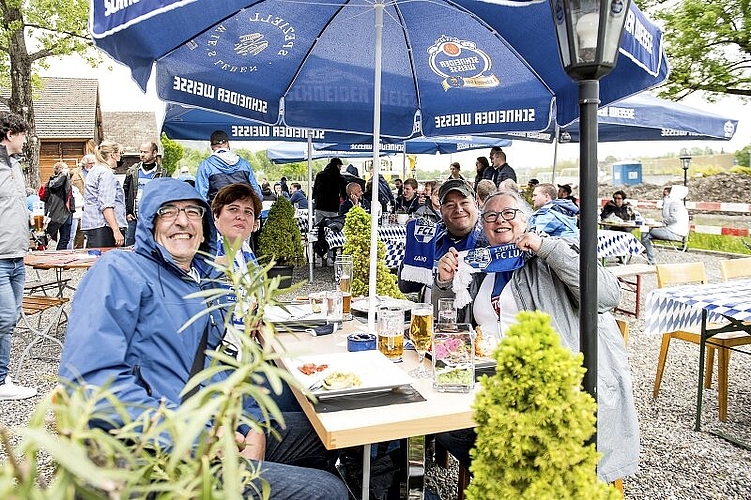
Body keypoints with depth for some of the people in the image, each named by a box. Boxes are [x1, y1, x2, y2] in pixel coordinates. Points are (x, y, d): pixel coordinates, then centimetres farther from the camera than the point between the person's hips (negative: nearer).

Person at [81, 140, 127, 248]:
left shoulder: (93, 171, 21)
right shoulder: (106, 173, -10)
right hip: (105, 227, -10)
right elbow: (106, 205, -19)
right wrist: (116, 231, -23)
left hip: (91, 225, 10)